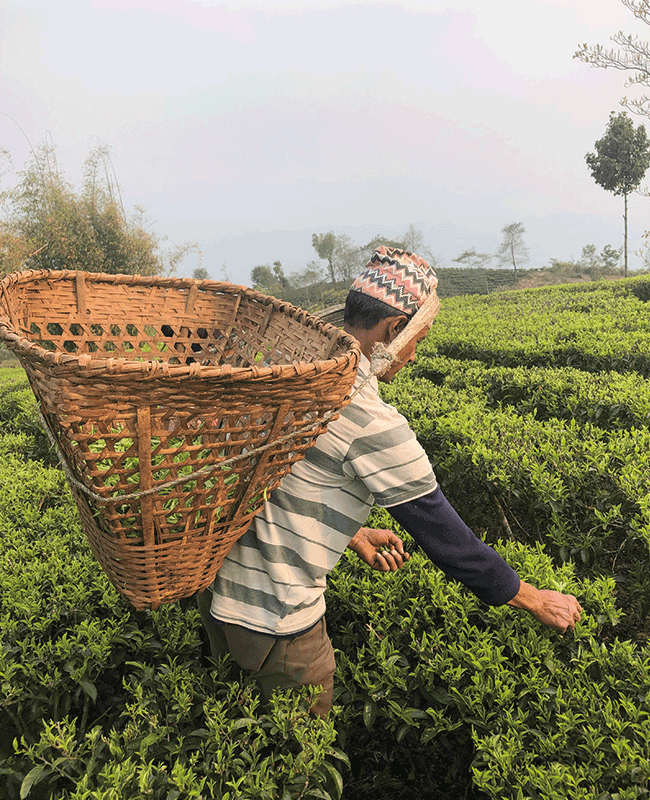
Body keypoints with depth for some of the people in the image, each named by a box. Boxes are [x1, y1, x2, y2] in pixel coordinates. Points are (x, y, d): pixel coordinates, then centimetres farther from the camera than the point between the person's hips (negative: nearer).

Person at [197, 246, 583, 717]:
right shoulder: (372, 423, -25)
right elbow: (444, 535, -15)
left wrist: (353, 535, 12)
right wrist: (536, 600, 0)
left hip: (221, 584, 9)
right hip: (272, 617, -8)